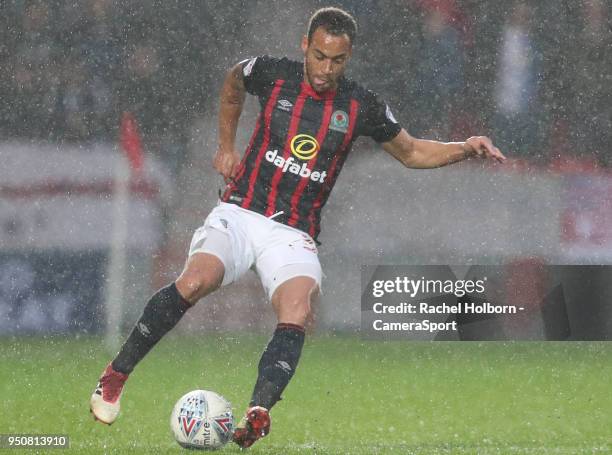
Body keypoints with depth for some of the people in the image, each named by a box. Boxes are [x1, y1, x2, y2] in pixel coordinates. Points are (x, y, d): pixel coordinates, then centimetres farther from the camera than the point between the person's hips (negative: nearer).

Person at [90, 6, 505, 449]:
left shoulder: (361, 106, 2)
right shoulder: (271, 73, 0)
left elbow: (412, 152, 17)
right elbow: (233, 83, 25)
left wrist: (466, 147, 2)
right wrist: (226, 144, 20)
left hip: (293, 235, 1)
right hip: (239, 213, -1)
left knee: (296, 316, -29)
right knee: (195, 281, -29)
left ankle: (258, 412, -42)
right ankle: (115, 377, -17)